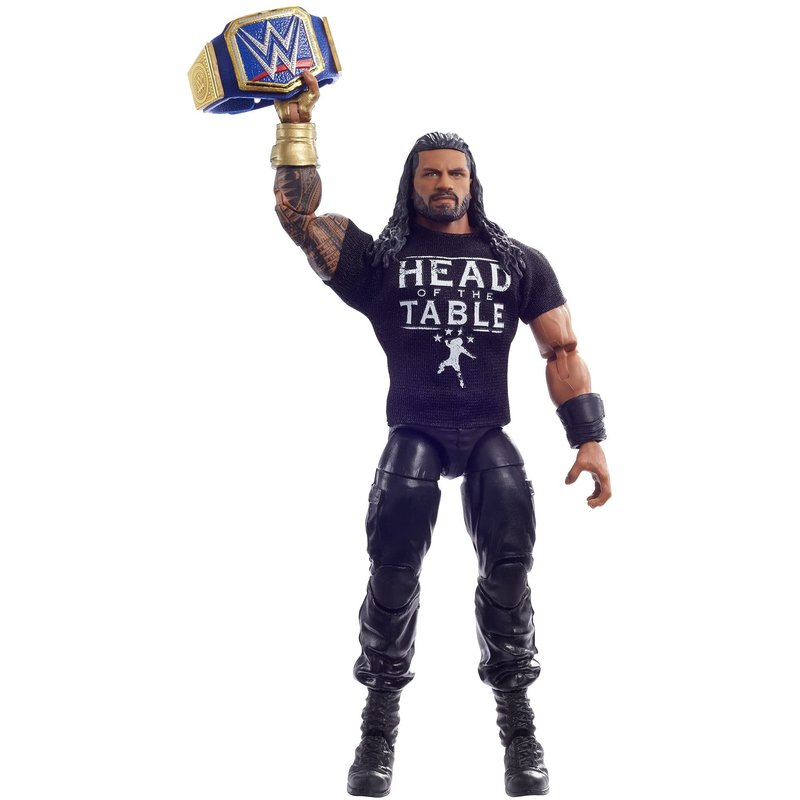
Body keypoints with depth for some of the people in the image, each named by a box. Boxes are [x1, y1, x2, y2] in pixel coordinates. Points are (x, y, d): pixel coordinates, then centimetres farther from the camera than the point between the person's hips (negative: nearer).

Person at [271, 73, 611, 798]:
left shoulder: (519, 262, 16)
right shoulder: (381, 260, 12)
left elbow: (563, 351, 13)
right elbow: (297, 210, 2)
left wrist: (590, 440, 3)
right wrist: (296, 119, -5)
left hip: (489, 432, 1)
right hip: (414, 431, -1)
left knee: (509, 562, -23)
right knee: (395, 561, -26)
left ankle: (518, 724, -12)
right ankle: (380, 725, -14)